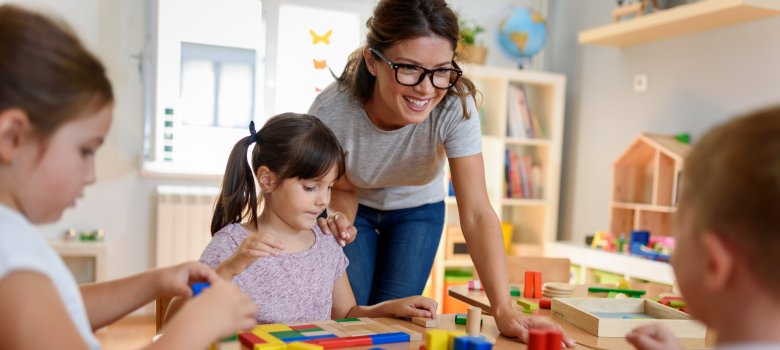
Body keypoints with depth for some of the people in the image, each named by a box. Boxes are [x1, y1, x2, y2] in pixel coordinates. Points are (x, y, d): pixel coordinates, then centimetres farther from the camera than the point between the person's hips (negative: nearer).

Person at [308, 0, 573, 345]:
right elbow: (343, 188, -15)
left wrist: (504, 309, -45)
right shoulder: (331, 111, -34)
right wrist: (340, 220, -38)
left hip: (418, 210, 1)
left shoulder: (456, 105, -34)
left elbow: (476, 213, -35)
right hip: (358, 210, 0)